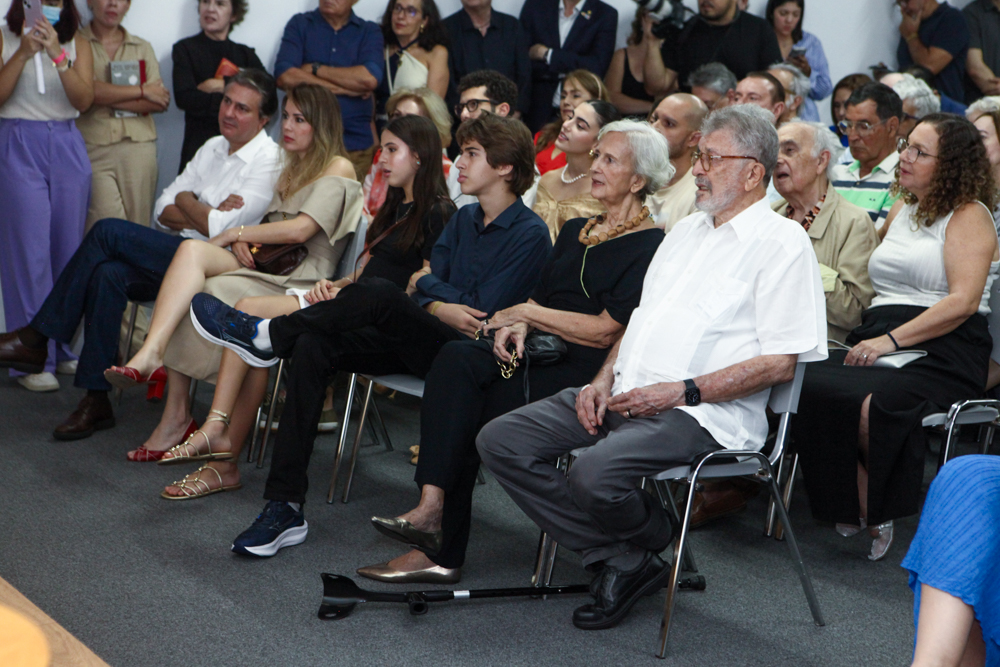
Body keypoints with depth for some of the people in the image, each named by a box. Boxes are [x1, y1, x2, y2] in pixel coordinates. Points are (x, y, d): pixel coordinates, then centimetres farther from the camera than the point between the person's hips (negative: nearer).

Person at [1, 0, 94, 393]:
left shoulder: (76, 43, 9)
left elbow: (84, 101, -4)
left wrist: (58, 55, -15)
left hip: (67, 147, 3)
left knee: (69, 249, 4)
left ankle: (64, 350, 16)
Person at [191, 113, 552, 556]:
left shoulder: (529, 234, -3)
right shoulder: (462, 221, 21)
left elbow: (483, 311, -10)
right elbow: (423, 285, 11)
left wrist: (429, 286, 3)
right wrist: (440, 306, -11)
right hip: (421, 342, 7)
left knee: (378, 295, -33)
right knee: (313, 346, -18)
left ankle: (266, 335, -12)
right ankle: (284, 507, -22)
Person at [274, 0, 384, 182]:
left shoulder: (369, 32, 9)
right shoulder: (299, 24, 9)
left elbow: (370, 78, -11)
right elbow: (285, 77, -8)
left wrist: (315, 69, -5)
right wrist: (346, 89, -7)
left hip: (356, 147, 0)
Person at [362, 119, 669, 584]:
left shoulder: (650, 246, -4)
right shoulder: (575, 231, 22)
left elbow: (607, 331, -12)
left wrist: (527, 313, -5)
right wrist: (519, 327, -4)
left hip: (588, 374, -7)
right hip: (540, 356, 7)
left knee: (466, 413, -26)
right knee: (456, 360, -24)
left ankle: (441, 552, -23)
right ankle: (434, 524, -31)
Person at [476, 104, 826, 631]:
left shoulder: (782, 243, -4)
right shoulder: (687, 230, 22)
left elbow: (781, 363, -11)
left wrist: (683, 391, -17)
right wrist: (605, 378, 6)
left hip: (700, 412, -8)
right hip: (625, 393, 9)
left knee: (595, 474, -34)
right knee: (500, 441, -8)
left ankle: (654, 536, 3)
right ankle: (622, 560, -6)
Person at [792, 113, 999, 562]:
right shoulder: (901, 210, 25)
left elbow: (964, 302, -11)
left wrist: (892, 339, -18)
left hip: (941, 352, -6)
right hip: (877, 341, 6)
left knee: (872, 404, -36)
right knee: (809, 388, -26)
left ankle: (877, 513, -11)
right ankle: (858, 508, -15)